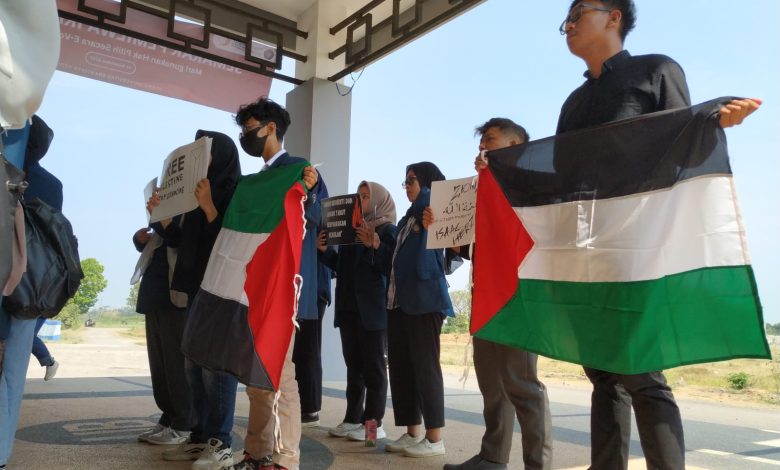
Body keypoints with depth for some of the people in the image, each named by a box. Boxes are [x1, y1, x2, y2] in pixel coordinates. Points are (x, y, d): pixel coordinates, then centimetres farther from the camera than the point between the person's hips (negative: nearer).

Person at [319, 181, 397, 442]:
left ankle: (374, 423, 3)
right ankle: (353, 419, 16)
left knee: (373, 366, -2)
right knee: (353, 365, 10)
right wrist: (325, 251, 5)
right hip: (349, 306, 7)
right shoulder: (352, 229, 18)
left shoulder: (388, 230, -3)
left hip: (374, 308, -7)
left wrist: (374, 246, -29)